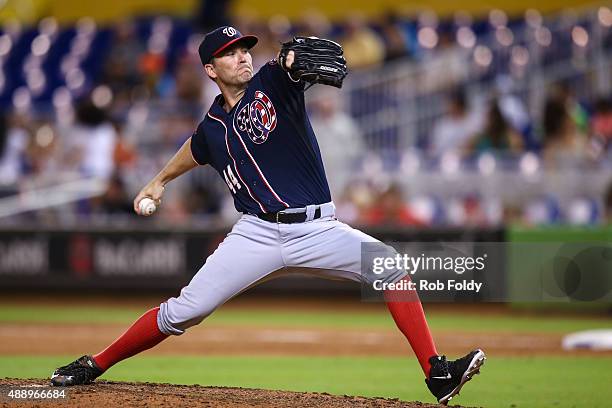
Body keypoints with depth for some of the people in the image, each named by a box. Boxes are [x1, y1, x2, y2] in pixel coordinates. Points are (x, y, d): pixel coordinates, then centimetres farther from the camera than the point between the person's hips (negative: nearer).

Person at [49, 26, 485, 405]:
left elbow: (294, 60, -24)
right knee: (181, 312, -7)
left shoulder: (273, 83, 0)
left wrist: (298, 55, -49)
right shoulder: (212, 128, 11)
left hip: (316, 230, -1)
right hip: (258, 234, 2)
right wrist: (159, 181, 50)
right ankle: (94, 365, 10)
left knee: (391, 267, -22)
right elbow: (195, 151, 36)